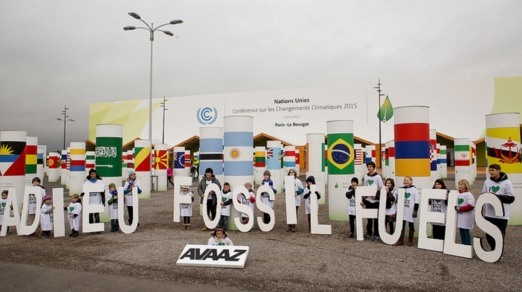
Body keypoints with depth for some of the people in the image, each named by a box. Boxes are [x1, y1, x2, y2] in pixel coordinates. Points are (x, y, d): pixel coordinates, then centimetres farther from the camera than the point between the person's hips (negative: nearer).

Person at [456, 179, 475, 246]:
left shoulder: (468, 195, -11)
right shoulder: (458, 194, 11)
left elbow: (471, 206, -21)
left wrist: (460, 208, -17)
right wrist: (456, 207, 2)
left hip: (466, 217, -7)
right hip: (460, 217, 7)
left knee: (466, 232, -1)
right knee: (461, 232, 12)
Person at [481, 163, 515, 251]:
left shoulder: (507, 183, -8)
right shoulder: (487, 182, 5)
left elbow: (511, 198, -9)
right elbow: (483, 195, 14)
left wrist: (497, 196, -18)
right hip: (489, 214, 4)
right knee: (489, 234, 12)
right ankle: (493, 250, 32)